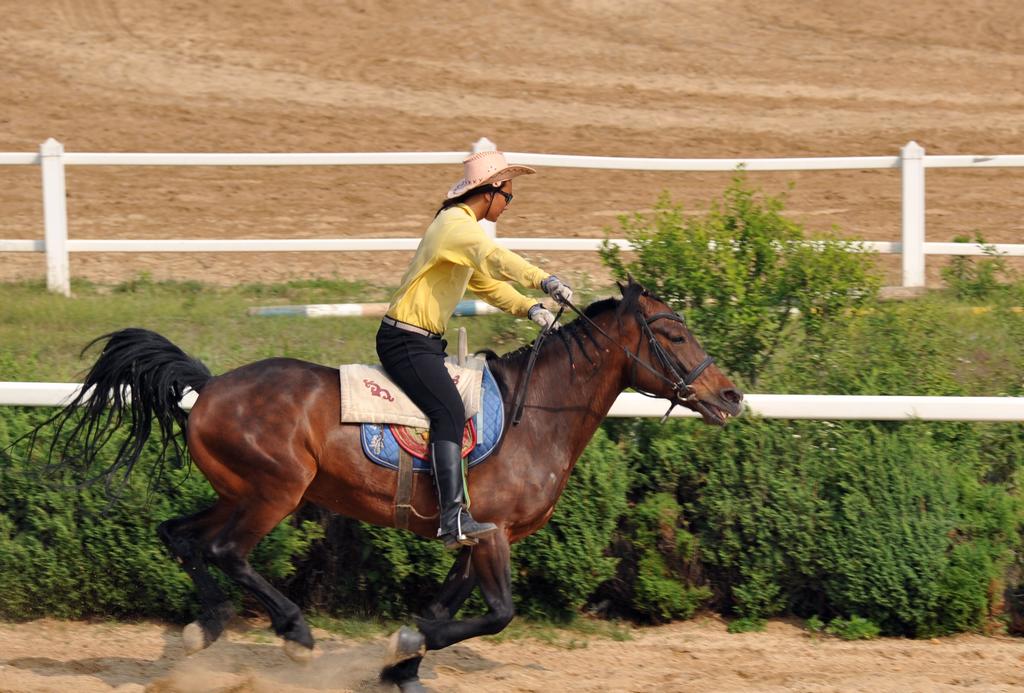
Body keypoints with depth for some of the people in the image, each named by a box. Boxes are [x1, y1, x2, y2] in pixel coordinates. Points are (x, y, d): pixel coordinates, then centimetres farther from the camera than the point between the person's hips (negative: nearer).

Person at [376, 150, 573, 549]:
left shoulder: (463, 227, 20)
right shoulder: (457, 224, -14)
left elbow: (487, 284, 23)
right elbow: (494, 258, -34)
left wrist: (528, 308, 7)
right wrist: (544, 281, -45)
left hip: (423, 343, 11)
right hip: (405, 341, -11)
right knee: (449, 412, -25)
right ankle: (454, 520, -36)